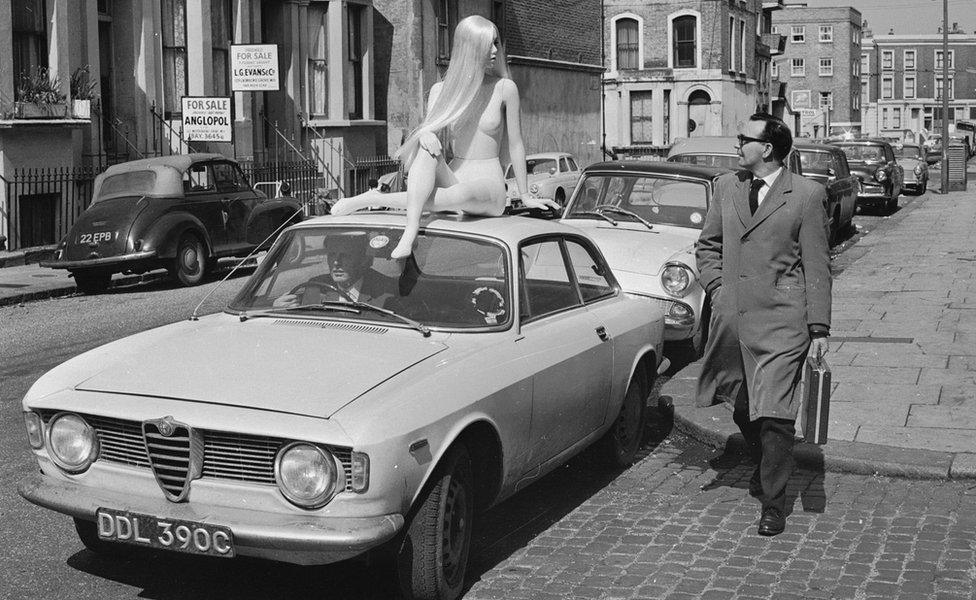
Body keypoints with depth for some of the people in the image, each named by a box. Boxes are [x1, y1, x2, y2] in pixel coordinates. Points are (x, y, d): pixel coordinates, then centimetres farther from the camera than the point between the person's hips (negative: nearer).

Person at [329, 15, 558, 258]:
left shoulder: (504, 88, -3)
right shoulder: (441, 90, 5)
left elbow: (515, 144, 1)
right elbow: (428, 129, 1)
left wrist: (526, 197, 4)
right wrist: (425, 136, -25)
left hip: (489, 192, -3)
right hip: (453, 179, 3)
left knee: (460, 195, -38)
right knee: (427, 150, -30)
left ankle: (369, 199, -28)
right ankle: (410, 232, -43)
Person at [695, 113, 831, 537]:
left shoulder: (806, 194, -4)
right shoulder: (726, 187, 10)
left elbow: (817, 267, -4)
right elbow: (707, 244, 22)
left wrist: (819, 328, -6)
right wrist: (717, 287, 6)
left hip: (781, 322, -5)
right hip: (732, 317, 5)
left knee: (774, 415, -6)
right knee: (743, 409, 17)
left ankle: (773, 502, 8)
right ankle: (764, 467, 43)